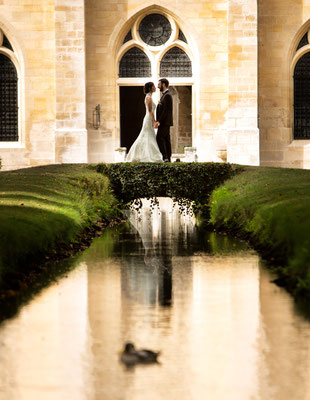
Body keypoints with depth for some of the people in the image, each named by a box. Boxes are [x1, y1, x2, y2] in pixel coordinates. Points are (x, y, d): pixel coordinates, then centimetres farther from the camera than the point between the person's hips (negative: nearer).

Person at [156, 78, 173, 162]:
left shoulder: (167, 95, -14)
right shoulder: (165, 95, 18)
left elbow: (166, 110, -20)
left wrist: (159, 121, -21)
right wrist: (159, 121, 17)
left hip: (165, 122, -10)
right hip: (164, 122, 10)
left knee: (159, 138, -13)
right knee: (166, 139, 7)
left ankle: (165, 157, -16)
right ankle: (168, 158, 5)